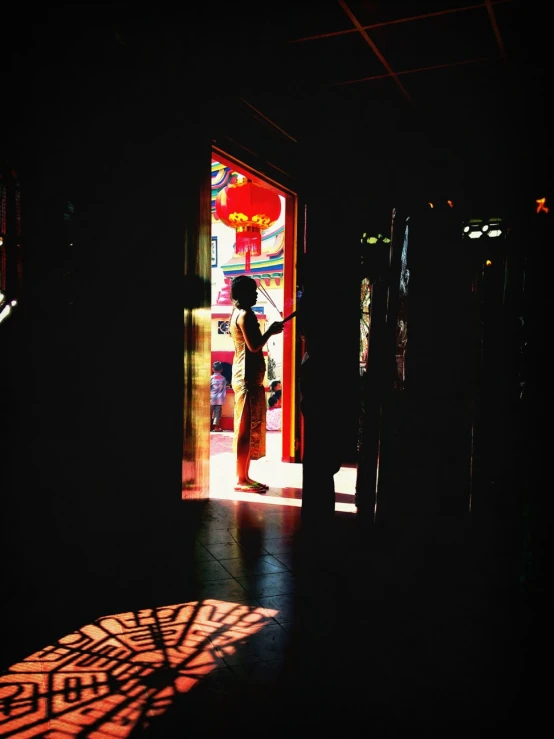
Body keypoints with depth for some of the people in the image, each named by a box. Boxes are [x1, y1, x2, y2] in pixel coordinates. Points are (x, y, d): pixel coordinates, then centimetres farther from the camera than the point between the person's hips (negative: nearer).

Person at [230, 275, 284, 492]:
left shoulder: (238, 314, 18)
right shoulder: (245, 314, -13)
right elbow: (254, 346, -20)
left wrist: (269, 331, 15)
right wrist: (271, 331, -9)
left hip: (247, 378, 11)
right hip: (248, 379, -11)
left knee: (250, 429, 12)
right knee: (246, 429, -6)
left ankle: (244, 477, 18)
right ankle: (241, 480, 0)